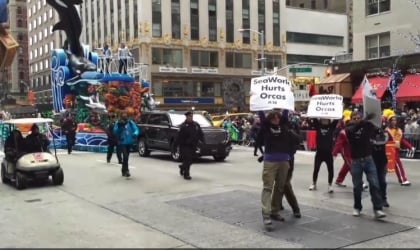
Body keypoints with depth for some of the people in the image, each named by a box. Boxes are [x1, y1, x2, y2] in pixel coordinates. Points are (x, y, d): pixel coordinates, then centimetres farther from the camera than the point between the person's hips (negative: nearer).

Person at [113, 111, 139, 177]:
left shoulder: (131, 123, 1)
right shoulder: (118, 123, -4)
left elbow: (136, 129, -7)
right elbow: (115, 132, -11)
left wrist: (135, 134, -29)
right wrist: (119, 127, -25)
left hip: (129, 143, 4)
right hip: (122, 143, -4)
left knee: (126, 156, 16)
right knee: (125, 156, -19)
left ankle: (123, 170, 33)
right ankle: (126, 170, -15)